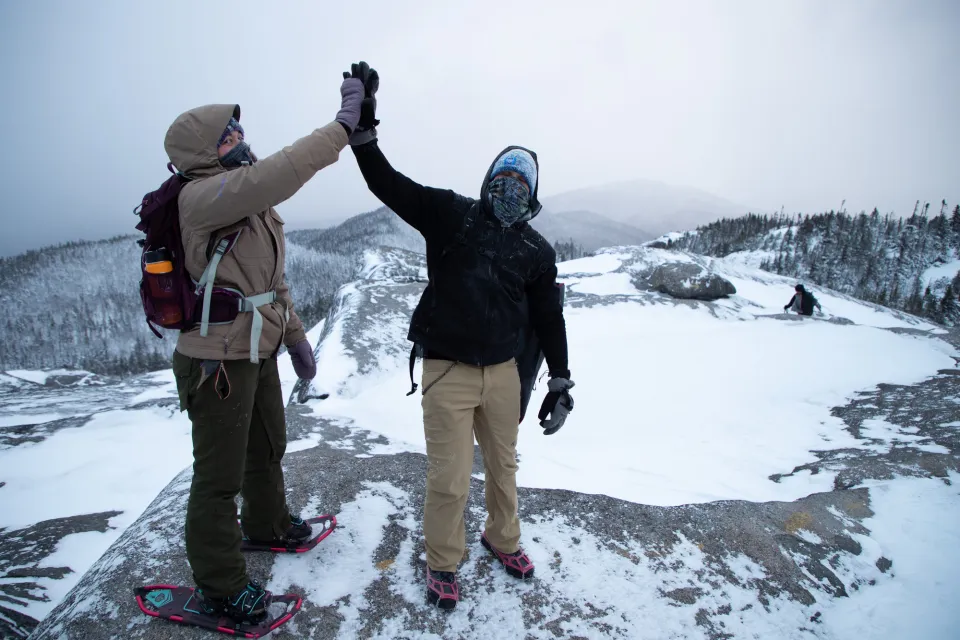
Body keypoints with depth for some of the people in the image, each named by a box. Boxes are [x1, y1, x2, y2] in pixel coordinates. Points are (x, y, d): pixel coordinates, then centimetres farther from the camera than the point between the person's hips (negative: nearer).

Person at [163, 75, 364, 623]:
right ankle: (221, 588, 24)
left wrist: (295, 335, 16)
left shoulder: (252, 202, 10)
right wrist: (342, 127, -32)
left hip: (259, 353, 9)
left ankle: (266, 523, 51)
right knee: (220, 476, 5)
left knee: (268, 449, 26)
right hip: (218, 361, -9)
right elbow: (273, 176, -37)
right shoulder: (202, 196, -19)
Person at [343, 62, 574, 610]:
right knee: (450, 479, 2)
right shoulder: (451, 215, -3)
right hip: (447, 372, -3)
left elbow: (549, 318, 8)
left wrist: (560, 382, 7)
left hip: (504, 373, 3)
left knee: (504, 464, 20)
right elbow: (386, 182, -9)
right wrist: (364, 121, -22)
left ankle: (503, 539, 46)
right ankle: (443, 561, 29)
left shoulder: (537, 251, 4)